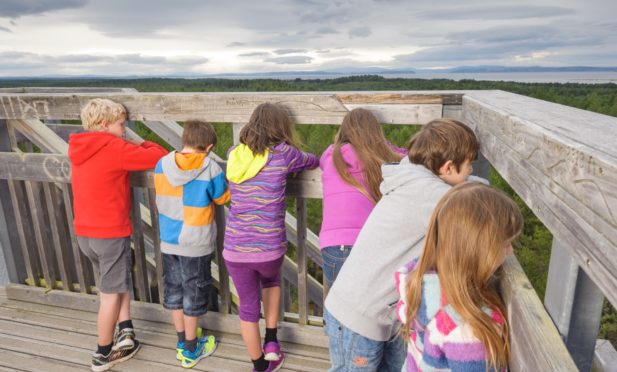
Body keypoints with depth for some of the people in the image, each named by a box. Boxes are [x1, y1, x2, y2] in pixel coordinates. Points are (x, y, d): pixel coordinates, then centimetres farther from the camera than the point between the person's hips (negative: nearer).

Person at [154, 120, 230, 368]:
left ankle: (182, 342, 36)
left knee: (174, 291, 19)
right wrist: (221, 179, 15)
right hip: (196, 244, -4)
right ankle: (191, 350, 27)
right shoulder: (211, 169, -17)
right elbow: (224, 198, -1)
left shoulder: (162, 164, -5)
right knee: (193, 294, 11)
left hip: (168, 241, 4)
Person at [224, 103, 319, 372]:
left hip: (235, 249, 2)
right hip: (270, 247, -2)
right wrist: (319, 161, 34)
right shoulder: (282, 154, -7)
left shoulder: (234, 155, 4)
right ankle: (271, 342, 31)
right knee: (271, 280, 33)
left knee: (248, 307, 19)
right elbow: (309, 161, 12)